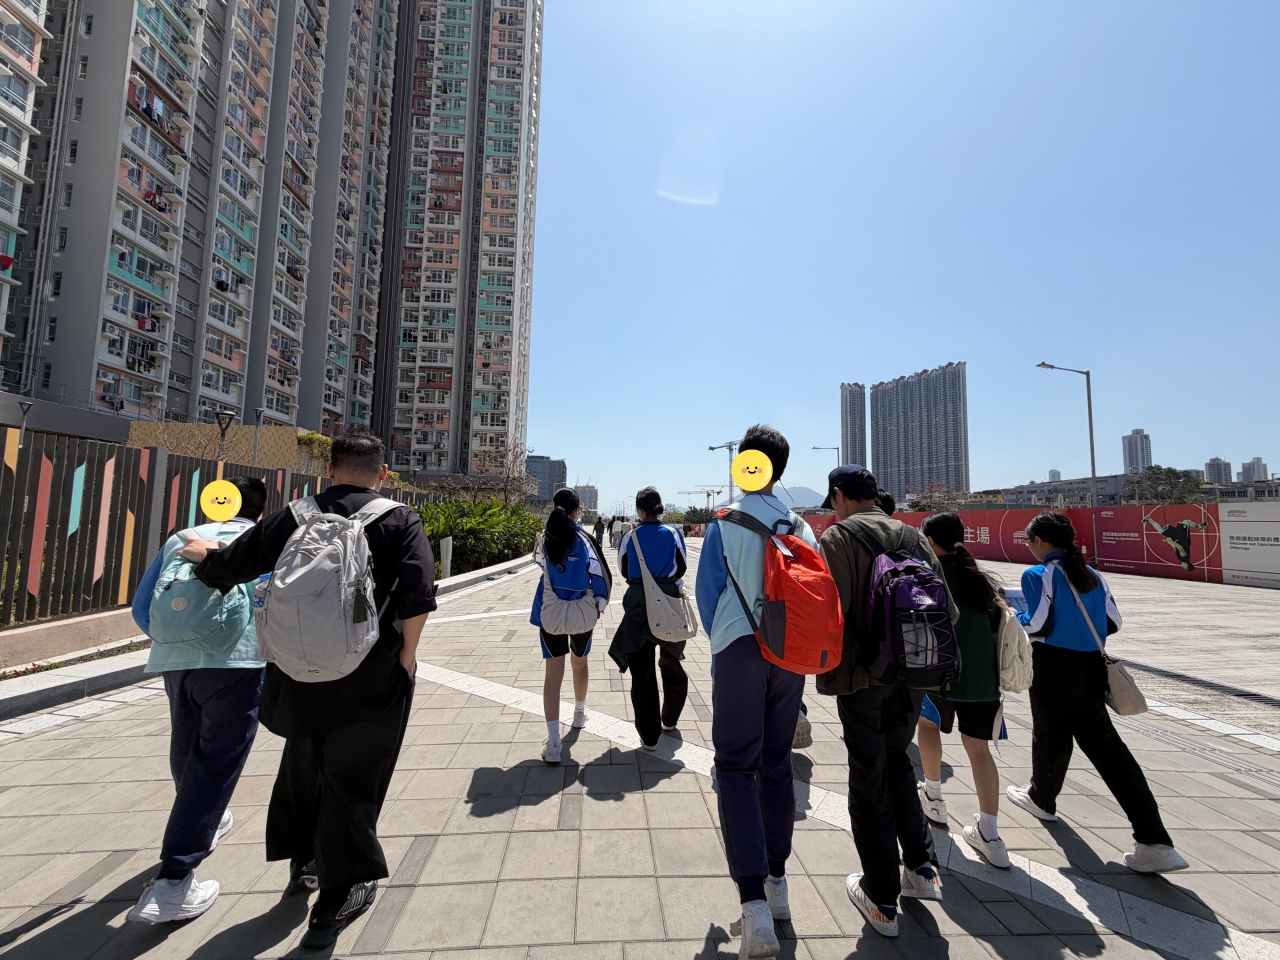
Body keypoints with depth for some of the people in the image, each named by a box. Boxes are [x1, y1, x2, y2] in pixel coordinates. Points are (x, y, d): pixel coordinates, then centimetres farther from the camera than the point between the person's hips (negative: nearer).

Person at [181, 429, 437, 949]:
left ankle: (302, 860, 51)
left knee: (303, 765, 27)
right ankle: (335, 901, 28)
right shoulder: (399, 521, -10)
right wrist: (406, 655, -8)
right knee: (351, 781, 13)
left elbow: (228, 566, 11)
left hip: (300, 674, 4)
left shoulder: (294, 516, 0)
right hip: (370, 681, -4)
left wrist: (204, 554, 33)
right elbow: (418, 597, -21)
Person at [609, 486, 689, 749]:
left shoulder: (629, 538, -6)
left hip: (638, 605, -1)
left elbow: (624, 571, 6)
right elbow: (682, 568, 4)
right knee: (670, 662, 23)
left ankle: (649, 735, 15)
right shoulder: (673, 534, -5)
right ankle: (669, 719, 39)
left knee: (642, 671, 9)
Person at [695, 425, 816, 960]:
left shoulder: (726, 520, -7)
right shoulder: (802, 525, 5)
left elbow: (707, 590, -4)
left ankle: (754, 902, -3)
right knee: (777, 764, 18)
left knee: (736, 766, 5)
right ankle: (776, 882, 31)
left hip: (740, 649, -4)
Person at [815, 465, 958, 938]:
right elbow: (946, 609, 8)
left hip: (862, 675, -5)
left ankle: (882, 900, 24)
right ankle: (922, 870, 33)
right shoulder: (911, 535, 5)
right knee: (897, 765, 26)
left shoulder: (840, 536, -13)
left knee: (869, 781, 10)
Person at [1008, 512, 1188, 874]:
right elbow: (1113, 623, 10)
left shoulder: (1038, 575, -13)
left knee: (1050, 735, 13)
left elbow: (1038, 624, -17)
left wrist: (1014, 617, 2)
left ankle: (1042, 799, 37)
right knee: (1104, 744, 10)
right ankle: (1155, 842, 8)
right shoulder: (1092, 575, 9)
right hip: (1091, 668, 6)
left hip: (1053, 667, -6)